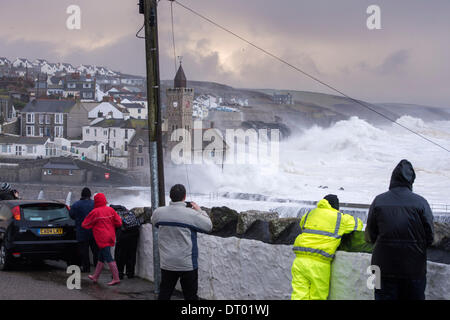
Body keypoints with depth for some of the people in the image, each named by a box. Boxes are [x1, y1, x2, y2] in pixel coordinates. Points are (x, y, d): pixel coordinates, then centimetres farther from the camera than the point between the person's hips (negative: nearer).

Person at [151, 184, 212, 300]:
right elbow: (209, 226, -5)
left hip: (167, 263, 4)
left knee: (164, 294, 12)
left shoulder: (158, 212, -6)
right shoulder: (191, 214, -17)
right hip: (187, 264, -3)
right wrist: (200, 211, 10)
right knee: (190, 296, 6)